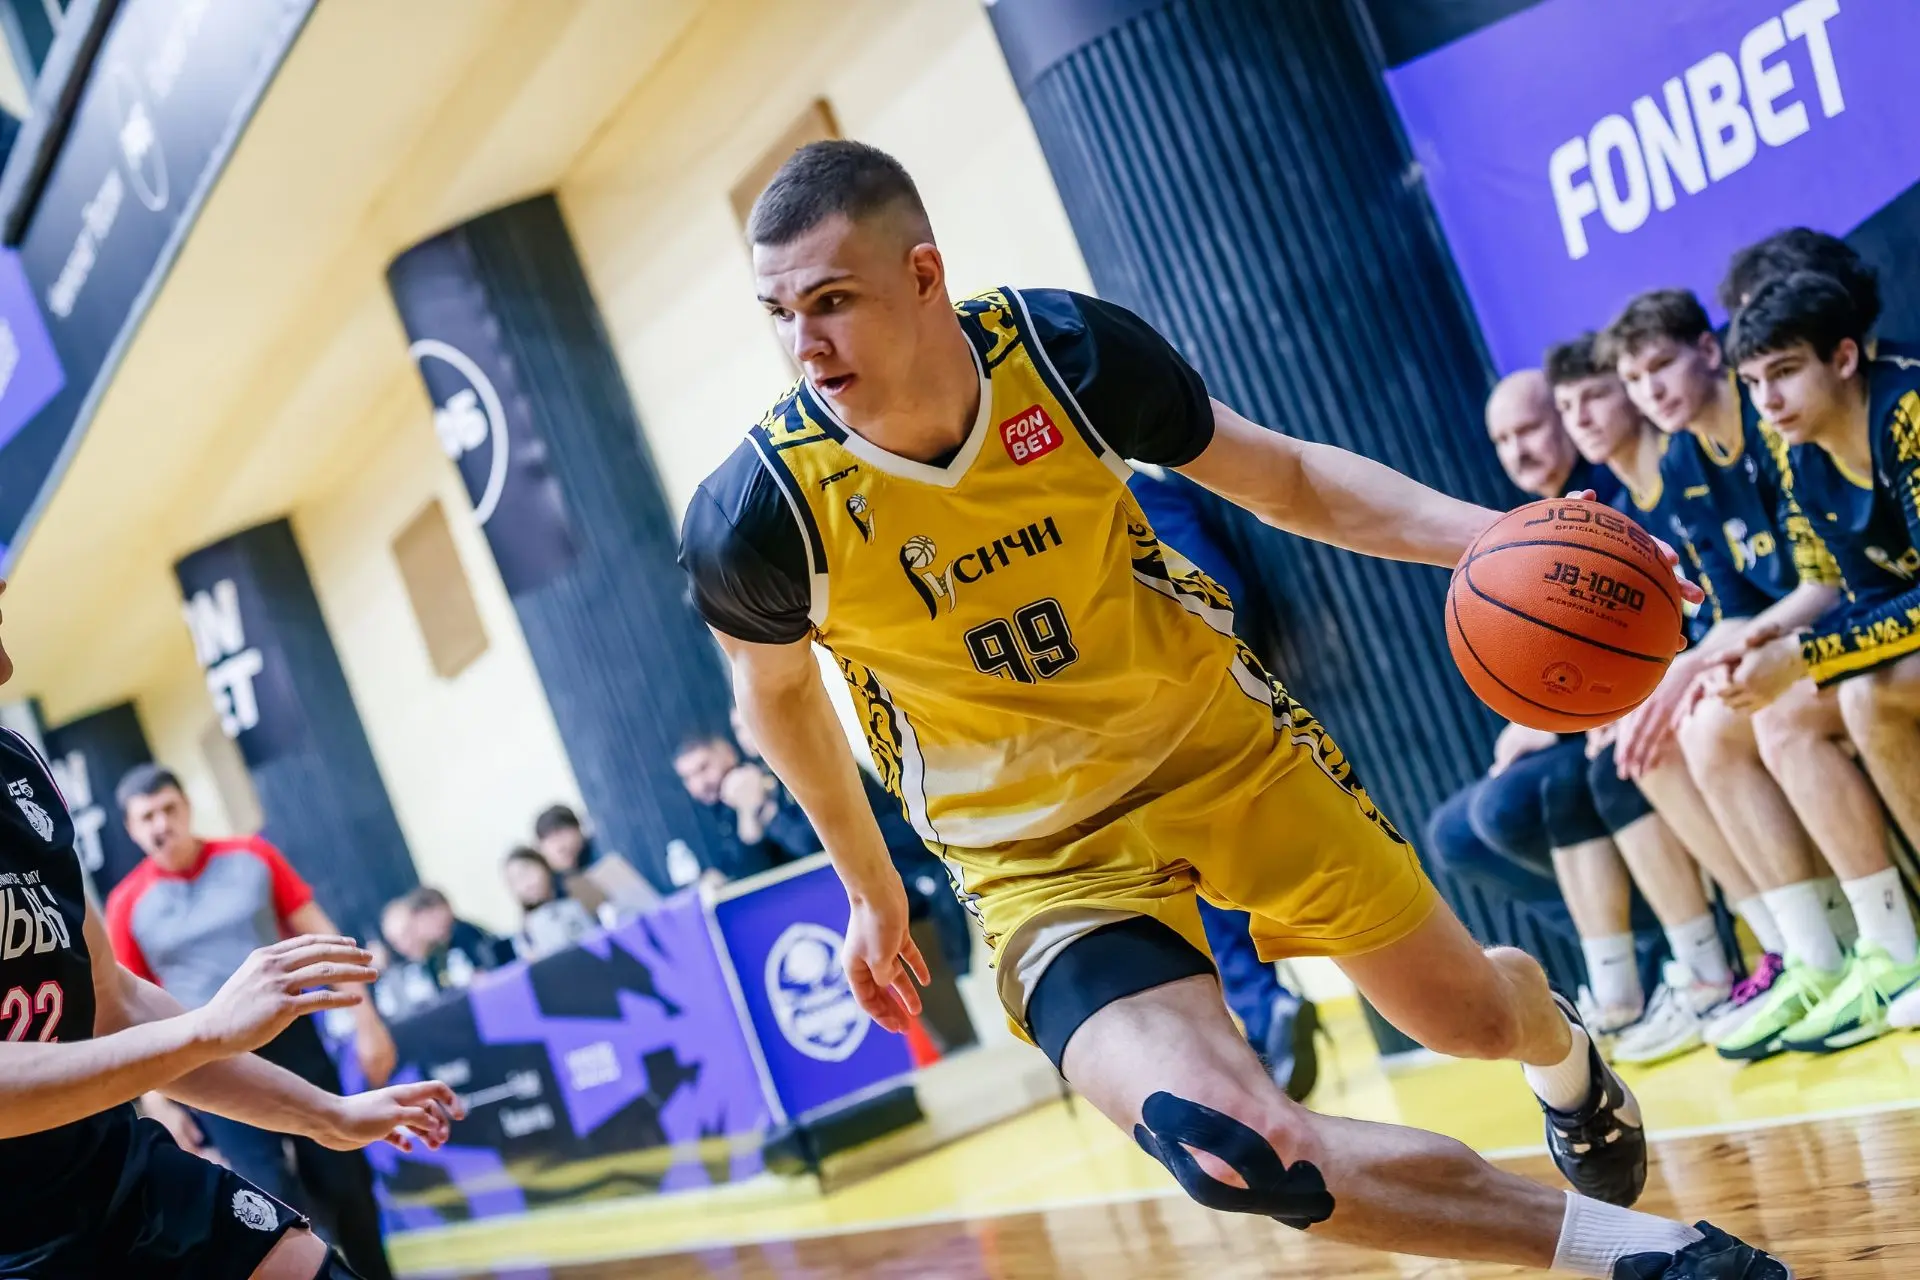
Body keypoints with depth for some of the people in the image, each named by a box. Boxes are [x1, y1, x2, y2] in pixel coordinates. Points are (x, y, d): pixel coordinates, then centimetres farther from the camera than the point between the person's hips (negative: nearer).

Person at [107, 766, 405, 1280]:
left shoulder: (252, 856, 0)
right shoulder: (127, 904, -4)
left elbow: (320, 937, 4)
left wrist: (365, 1019, 0)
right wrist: (158, 1101, -5)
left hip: (292, 1039, 2)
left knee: (345, 1183, 7)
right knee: (280, 1204, -8)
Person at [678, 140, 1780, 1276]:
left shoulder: (1065, 348, -20)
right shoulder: (757, 515, -24)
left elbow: (1286, 478, -4)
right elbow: (779, 691, 0)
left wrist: (1493, 537, -19)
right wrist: (872, 888, 11)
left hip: (1225, 739, 2)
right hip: (1045, 856, -2)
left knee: (1473, 1019, 15)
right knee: (1230, 1147, -26)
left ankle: (1565, 1052, 56)